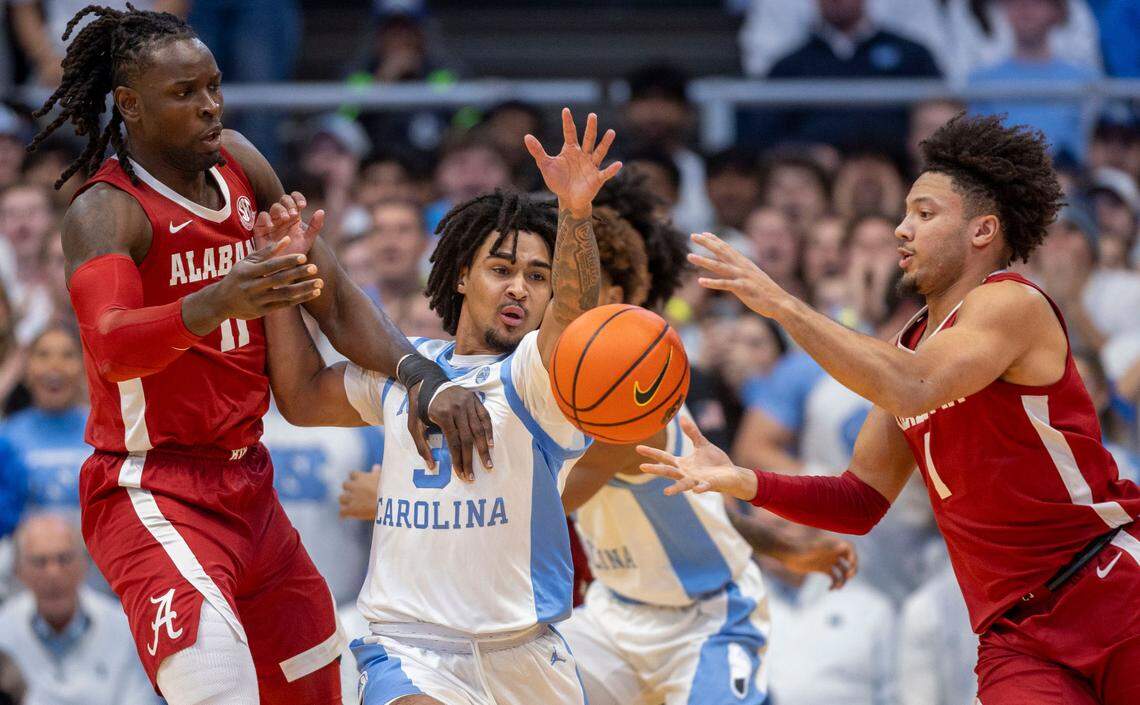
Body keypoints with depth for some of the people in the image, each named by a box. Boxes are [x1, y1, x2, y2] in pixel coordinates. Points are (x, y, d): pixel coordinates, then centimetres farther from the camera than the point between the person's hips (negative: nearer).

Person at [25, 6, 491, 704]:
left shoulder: (238, 163, 5)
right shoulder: (105, 212, -16)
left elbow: (335, 301, 10)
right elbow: (111, 348, -35)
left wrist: (424, 378, -7)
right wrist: (215, 304, -54)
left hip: (247, 484, 8)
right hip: (153, 493, -8)